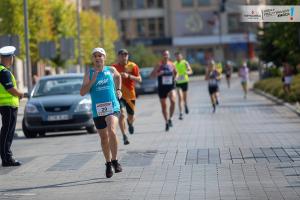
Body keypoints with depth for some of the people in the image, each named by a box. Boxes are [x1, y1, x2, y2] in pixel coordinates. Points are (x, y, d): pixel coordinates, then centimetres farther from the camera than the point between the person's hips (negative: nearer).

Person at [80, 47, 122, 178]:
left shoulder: (111, 70, 5)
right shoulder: (89, 73, 1)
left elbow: (118, 76, 29)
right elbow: (82, 92, -6)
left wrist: (118, 90, 17)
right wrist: (92, 81, -17)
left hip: (112, 107, -1)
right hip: (97, 110, 1)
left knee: (111, 131, -25)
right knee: (104, 138, 10)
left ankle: (114, 160, -15)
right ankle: (108, 164, 27)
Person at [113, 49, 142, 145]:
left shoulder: (133, 66, -3)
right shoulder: (114, 67, 0)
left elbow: (139, 79, -9)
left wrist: (128, 76, -22)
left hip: (130, 95, 1)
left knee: (131, 117, 12)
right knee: (122, 114, -21)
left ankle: (130, 123, 50)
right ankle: (124, 136, -17)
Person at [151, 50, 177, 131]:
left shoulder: (172, 64, 4)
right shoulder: (159, 65, -3)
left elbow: (176, 73, 22)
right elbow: (152, 75, -4)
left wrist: (174, 77, 2)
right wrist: (158, 74, -22)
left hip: (171, 87, 0)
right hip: (162, 87, 0)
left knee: (173, 101, -25)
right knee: (163, 106, 8)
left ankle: (170, 118, -10)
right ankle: (167, 122, 23)